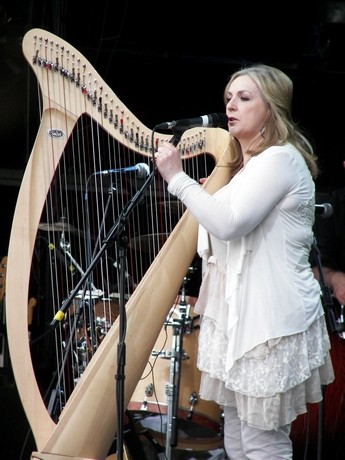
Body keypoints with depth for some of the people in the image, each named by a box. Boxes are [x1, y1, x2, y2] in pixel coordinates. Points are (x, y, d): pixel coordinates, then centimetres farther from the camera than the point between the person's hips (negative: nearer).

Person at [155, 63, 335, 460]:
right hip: (238, 315, 10)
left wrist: (178, 178, -14)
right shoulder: (245, 164, 18)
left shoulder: (281, 158, -11)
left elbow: (228, 223, -22)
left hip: (270, 320, -10)